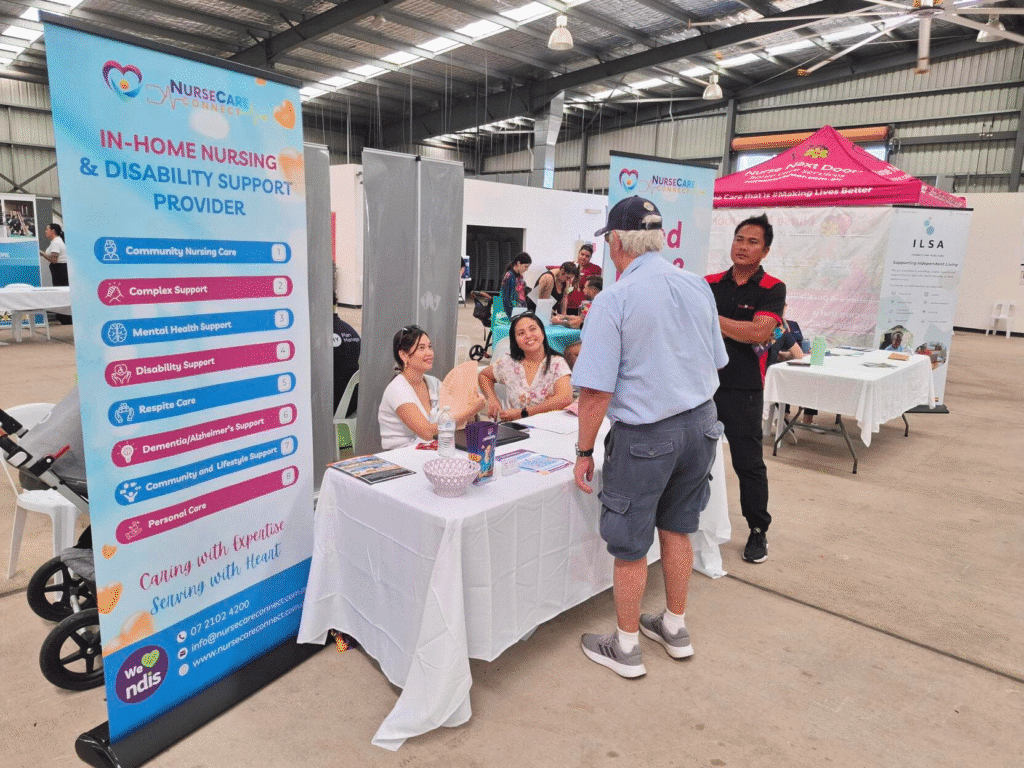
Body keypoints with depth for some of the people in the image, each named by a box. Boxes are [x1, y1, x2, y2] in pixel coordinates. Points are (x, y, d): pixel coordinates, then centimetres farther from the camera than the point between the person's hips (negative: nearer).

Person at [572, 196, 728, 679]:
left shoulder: (613, 300, -18)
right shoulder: (698, 287, 3)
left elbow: (596, 390, -19)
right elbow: (715, 362, 13)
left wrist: (584, 451, -9)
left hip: (645, 435, -7)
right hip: (701, 422, 7)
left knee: (630, 546, 10)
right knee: (676, 529, 22)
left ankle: (626, 648, 28)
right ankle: (675, 628, 39)